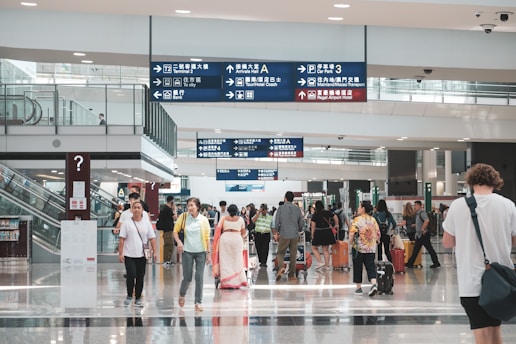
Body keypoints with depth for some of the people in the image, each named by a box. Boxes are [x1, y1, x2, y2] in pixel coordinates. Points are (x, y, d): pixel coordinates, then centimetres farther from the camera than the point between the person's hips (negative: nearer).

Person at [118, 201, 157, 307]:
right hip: (129, 255, -3)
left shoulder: (147, 224, 8)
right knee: (131, 275, -14)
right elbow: (122, 239, -1)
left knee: (140, 277, 6)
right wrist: (120, 253, -8)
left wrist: (154, 252, 0)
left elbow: (152, 238, 8)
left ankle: (138, 299, 17)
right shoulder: (126, 223, 1)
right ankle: (129, 296, 7)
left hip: (142, 255, 3)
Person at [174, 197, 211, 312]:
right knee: (187, 278, 2)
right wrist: (178, 242, -12)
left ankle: (198, 302, 8)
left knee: (199, 278, -2)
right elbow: (175, 230, 5)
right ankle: (182, 295, 32)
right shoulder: (184, 217, -4)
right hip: (187, 251, 0)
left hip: (201, 252, 0)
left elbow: (207, 237, 1)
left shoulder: (204, 220, -3)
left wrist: (208, 253, -1)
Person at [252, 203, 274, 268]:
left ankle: (264, 263, -12)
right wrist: (259, 212, -12)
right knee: (259, 249, 4)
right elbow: (253, 220, -13)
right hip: (258, 235, 1)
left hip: (266, 235, -1)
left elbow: (272, 227, 13)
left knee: (265, 249, -10)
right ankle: (261, 262, 15)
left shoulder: (270, 217, 9)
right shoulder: (257, 215, 7)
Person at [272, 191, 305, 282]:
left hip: (284, 235, -2)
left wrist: (276, 233, 7)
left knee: (280, 252, 9)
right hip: (294, 235, 2)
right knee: (293, 255, 7)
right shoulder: (297, 209, 4)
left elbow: (277, 222, -3)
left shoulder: (281, 208, -3)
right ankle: (291, 275, 8)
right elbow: (301, 222, 8)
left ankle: (281, 267, -19)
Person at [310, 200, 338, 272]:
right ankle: (327, 266, 13)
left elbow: (313, 226, -11)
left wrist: (312, 235, -5)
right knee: (326, 250, 11)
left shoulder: (315, 215, -9)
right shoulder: (328, 212, 1)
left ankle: (320, 263, -4)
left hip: (318, 233, -4)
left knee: (314, 248, 11)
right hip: (327, 232, 4)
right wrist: (336, 225, 17)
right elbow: (335, 217, 1)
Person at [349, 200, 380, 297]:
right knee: (371, 267, 3)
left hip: (359, 247, -4)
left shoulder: (357, 219, -10)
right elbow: (378, 233, 8)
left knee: (357, 268, 7)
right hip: (371, 248, 4)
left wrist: (350, 242, 0)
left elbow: (352, 233, -15)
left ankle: (359, 288, 10)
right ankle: (374, 284, -18)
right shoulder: (373, 220, 6)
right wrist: (376, 241, 21)